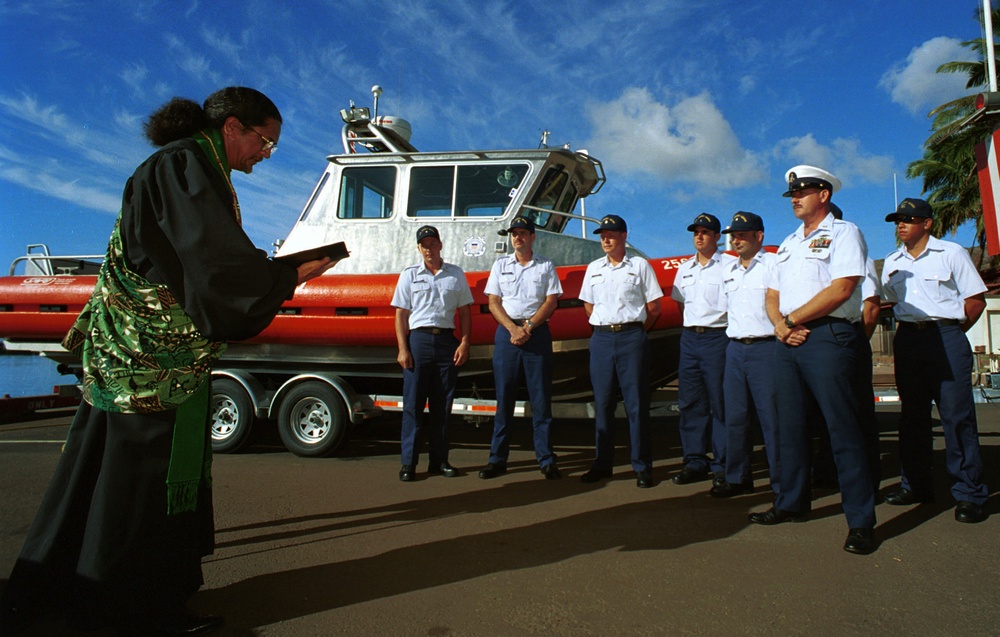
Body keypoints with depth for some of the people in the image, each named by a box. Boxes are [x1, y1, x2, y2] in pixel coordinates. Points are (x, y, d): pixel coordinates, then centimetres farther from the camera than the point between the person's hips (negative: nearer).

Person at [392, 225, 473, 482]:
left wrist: (464, 343, -1)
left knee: (443, 404, 6)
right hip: (418, 338, -1)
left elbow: (465, 312, 11)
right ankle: (408, 462, 6)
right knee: (413, 403, -1)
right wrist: (403, 349, -5)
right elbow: (401, 314, 5)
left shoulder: (456, 274, 12)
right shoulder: (409, 275, 9)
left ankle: (439, 461, 15)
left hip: (447, 340, 2)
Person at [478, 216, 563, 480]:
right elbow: (493, 302, 5)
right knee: (504, 396, 3)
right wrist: (512, 328, -9)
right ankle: (497, 459, 10)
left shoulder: (546, 266, 8)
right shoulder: (500, 265, 12)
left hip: (537, 332, -1)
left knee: (541, 397, 0)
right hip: (506, 332, 1)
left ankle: (546, 459, 7)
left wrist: (529, 326, -11)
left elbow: (551, 301, 1)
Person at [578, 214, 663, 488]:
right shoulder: (593, 268, 14)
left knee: (637, 403, -1)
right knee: (602, 402, 6)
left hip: (632, 338, -3)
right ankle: (602, 463, 15)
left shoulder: (640, 265, 3)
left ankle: (642, 467, 6)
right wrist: (606, 328, 10)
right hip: (601, 339, 4)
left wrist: (633, 330, 4)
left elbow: (654, 307, 3)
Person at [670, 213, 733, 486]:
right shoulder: (685, 268, 16)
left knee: (720, 403, -1)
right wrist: (692, 326, 12)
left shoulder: (729, 265, -3)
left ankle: (723, 465, 8)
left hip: (718, 338, -6)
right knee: (690, 402, 7)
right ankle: (695, 462, 15)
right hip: (689, 338, 6)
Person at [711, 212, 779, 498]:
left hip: (765, 347, -6)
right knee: (735, 416, 9)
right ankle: (737, 478, 19)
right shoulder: (728, 270, 16)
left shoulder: (773, 264, -4)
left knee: (771, 417, -3)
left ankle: (782, 482, 7)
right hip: (735, 348, 7)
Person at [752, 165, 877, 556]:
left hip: (828, 337, -7)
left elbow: (841, 289, -14)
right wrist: (779, 324, -3)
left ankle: (860, 521, 2)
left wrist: (791, 319, -10)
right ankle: (791, 504, 22)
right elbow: (772, 295, 18)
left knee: (843, 428, -5)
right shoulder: (789, 243, 22)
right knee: (790, 425, 11)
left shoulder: (843, 233, 0)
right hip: (787, 341, 7)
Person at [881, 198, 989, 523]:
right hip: (907, 338, 5)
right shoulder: (892, 262, 13)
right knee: (912, 414, 8)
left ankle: (969, 493, 1)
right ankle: (916, 484, 18)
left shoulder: (951, 253, 1)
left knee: (957, 415, -6)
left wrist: (951, 333, 2)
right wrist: (913, 331, 11)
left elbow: (976, 299, 1)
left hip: (946, 337, -4)